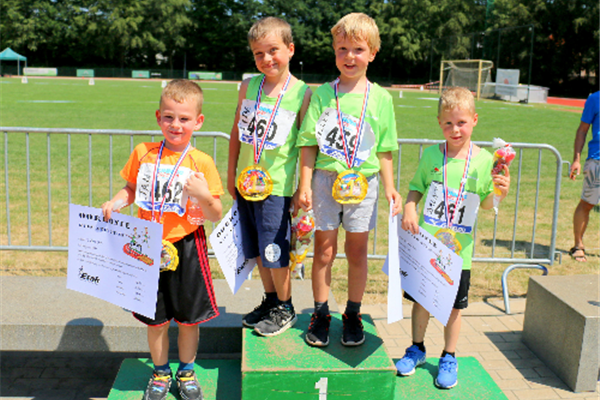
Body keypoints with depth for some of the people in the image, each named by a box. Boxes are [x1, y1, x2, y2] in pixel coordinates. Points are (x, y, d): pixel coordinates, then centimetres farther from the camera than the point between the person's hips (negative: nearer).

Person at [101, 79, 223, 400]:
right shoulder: (143, 153, 0)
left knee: (188, 318, 11)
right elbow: (131, 189, 15)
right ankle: (160, 373, 36)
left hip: (186, 249, -2)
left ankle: (186, 372, 35)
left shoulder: (201, 162, -8)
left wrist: (204, 195, -25)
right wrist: (115, 202, -5)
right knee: (155, 319, 13)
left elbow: (215, 216, -6)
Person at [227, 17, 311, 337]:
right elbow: (237, 132, 12)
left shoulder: (302, 93, -9)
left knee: (275, 250, 0)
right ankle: (270, 300, 34)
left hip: (277, 186, -5)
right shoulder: (248, 87, 3)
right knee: (257, 250, 15)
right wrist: (232, 174, 13)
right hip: (246, 182, 5)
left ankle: (285, 308, 21)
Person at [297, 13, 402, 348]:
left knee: (357, 251, 9)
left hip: (363, 182, 1)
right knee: (324, 251, 7)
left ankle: (353, 315, 25)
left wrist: (390, 187, 1)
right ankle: (321, 314, 23)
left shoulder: (381, 98, 3)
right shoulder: (323, 94, 0)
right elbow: (309, 144, 0)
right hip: (326, 179, 0)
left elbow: (384, 150, 7)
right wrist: (305, 185, -5)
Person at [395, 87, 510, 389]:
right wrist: (409, 209, -10)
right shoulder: (430, 155, -1)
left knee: (453, 306, 10)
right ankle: (417, 348, 35)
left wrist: (499, 193, -16)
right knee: (420, 299, 13)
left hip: (459, 248, -1)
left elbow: (485, 204, 3)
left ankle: (449, 357, 30)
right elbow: (416, 188, 8)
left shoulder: (484, 159, -3)